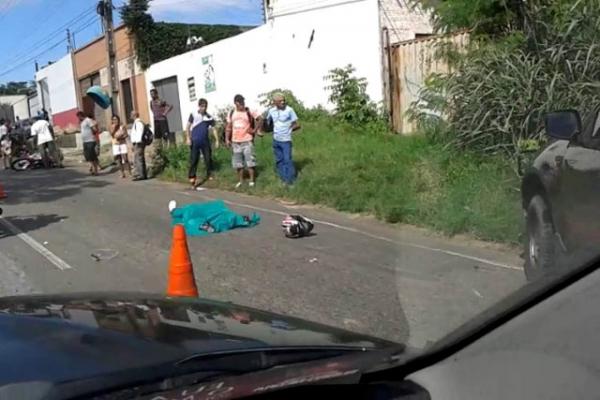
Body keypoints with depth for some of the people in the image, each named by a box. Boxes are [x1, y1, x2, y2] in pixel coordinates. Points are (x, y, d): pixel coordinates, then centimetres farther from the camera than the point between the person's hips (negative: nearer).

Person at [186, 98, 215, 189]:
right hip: (195, 141, -3)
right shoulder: (193, 115, -3)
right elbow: (188, 127, 0)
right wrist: (188, 138, -9)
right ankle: (192, 177, 3)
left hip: (205, 141, 3)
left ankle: (210, 175, 18)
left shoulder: (209, 117, 4)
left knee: (208, 158, 5)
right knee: (193, 160, -1)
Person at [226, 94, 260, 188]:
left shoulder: (250, 112, -5)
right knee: (238, 162, 9)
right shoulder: (231, 114, 7)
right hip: (235, 142, 4)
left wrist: (254, 130, -9)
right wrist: (227, 139, 5)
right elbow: (228, 127, 12)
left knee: (250, 161, -2)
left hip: (247, 141, -4)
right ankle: (240, 181, 20)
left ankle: (252, 180, 7)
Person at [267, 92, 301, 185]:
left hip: (286, 140, -5)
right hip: (276, 140, 5)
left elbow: (297, 125, -7)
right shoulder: (271, 111, 2)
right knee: (279, 160, 11)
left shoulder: (289, 110, -11)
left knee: (287, 160, -5)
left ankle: (290, 179, 5)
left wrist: (288, 130, -3)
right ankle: (283, 178, 22)